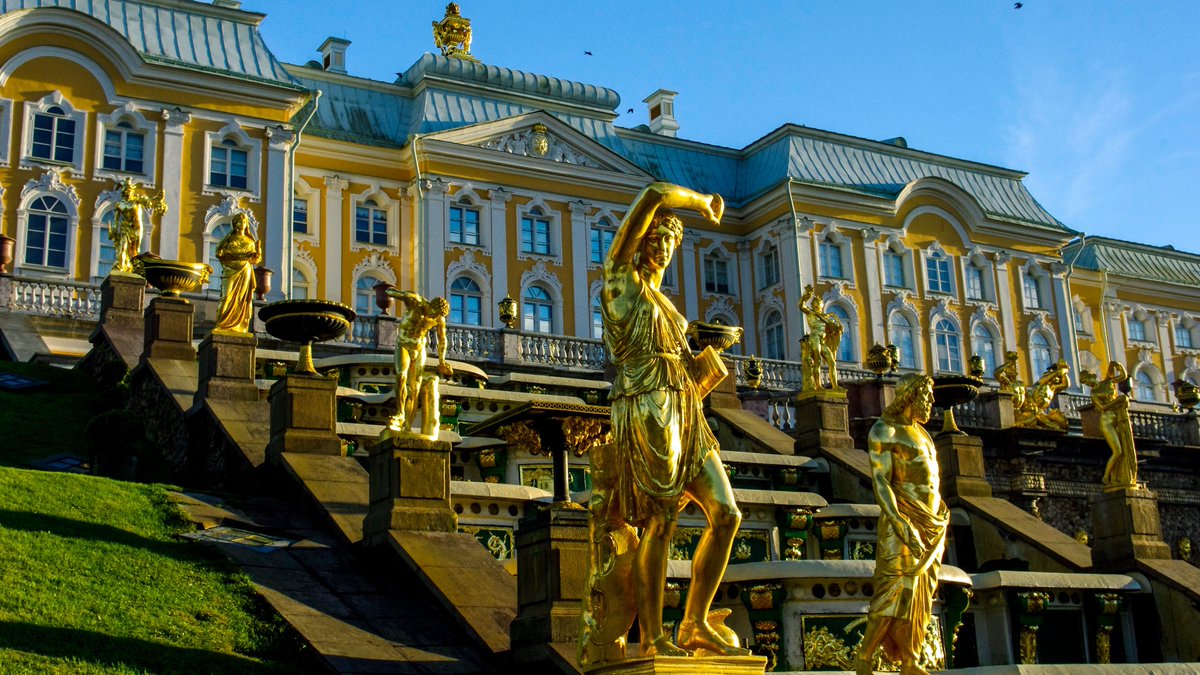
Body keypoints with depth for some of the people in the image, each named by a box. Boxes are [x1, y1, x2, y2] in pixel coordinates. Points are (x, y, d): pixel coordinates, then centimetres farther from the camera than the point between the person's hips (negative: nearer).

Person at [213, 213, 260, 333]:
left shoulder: (250, 241, 17)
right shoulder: (230, 238, 11)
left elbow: (255, 259, 13)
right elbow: (219, 253, 6)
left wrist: (258, 250, -5)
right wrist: (223, 253, -15)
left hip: (245, 272, 2)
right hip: (231, 271, -2)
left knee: (243, 299, -4)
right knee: (228, 297, -13)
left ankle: (240, 327, -5)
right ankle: (222, 326, -15)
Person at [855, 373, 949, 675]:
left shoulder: (920, 431, 17)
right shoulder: (884, 431, -9)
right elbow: (880, 481, -18)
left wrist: (937, 524, 18)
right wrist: (900, 523, -28)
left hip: (931, 523, 8)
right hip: (904, 521, -8)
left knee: (920, 594, 5)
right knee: (897, 591, -13)